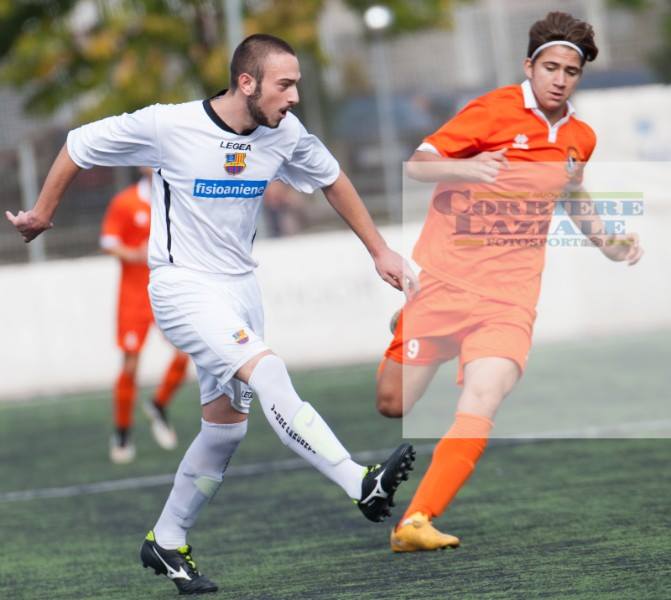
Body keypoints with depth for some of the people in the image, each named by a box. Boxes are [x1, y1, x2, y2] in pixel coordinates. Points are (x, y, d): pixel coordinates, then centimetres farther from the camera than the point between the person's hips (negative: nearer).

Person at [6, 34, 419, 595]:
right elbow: (81, 145, -3)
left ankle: (167, 542, 24)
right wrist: (43, 212, 9)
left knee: (227, 426, 8)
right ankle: (363, 486, -33)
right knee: (267, 372, -26)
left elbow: (332, 181, 15)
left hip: (241, 286, 7)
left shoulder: (285, 133, -4)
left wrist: (379, 250, 14)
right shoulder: (168, 126, -17)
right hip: (183, 284, -6)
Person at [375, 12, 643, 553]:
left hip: (508, 296, 3)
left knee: (479, 412, -19)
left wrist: (607, 242, 15)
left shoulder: (580, 138, 9)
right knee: (391, 405, 3)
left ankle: (415, 523, -19)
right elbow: (416, 165, -10)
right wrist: (464, 168, -30)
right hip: (442, 279, -2)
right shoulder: (495, 109, -7)